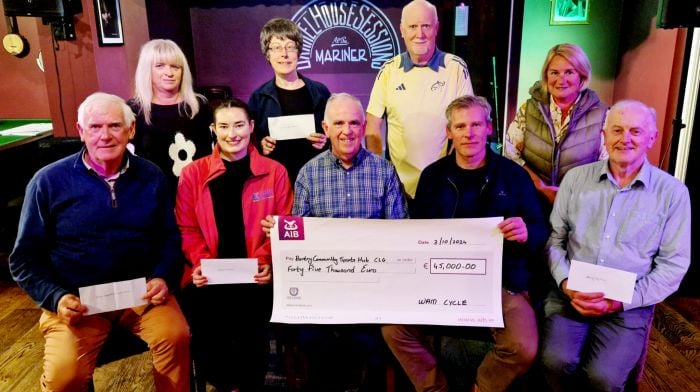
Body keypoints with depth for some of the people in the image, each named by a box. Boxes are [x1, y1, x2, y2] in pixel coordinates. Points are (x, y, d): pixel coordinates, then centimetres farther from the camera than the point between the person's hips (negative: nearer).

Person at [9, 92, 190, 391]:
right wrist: (55, 297, -14)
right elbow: (25, 258, 1)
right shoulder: (49, 182, -3)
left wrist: (163, 277, -8)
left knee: (175, 336, -25)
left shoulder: (151, 177, 3)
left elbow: (170, 237, 10)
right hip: (77, 300, -1)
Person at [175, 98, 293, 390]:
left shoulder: (275, 172, 6)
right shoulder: (192, 173, 7)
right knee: (205, 347, -13)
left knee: (253, 342, -17)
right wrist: (200, 264, -10)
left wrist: (267, 261, -12)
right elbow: (187, 228, 6)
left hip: (256, 276, -1)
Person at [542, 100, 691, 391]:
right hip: (570, 295, 1)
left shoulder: (672, 192, 1)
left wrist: (620, 301, -12)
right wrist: (566, 283, -9)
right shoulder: (576, 178, 7)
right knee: (556, 361, -23)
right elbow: (554, 238, 8)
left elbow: (673, 265, -1)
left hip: (629, 304, -1)